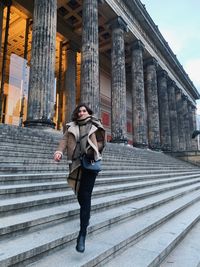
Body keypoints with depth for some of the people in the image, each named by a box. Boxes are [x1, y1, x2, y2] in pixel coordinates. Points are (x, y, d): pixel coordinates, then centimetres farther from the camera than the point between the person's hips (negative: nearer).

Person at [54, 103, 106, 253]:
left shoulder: (95, 125, 9)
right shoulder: (71, 126, 14)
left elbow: (102, 142, 10)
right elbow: (65, 140, 1)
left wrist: (92, 149, -8)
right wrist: (60, 151, -18)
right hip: (76, 163, 3)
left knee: (85, 197, -8)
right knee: (80, 196, 13)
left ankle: (82, 234, -4)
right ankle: (85, 220, 39)